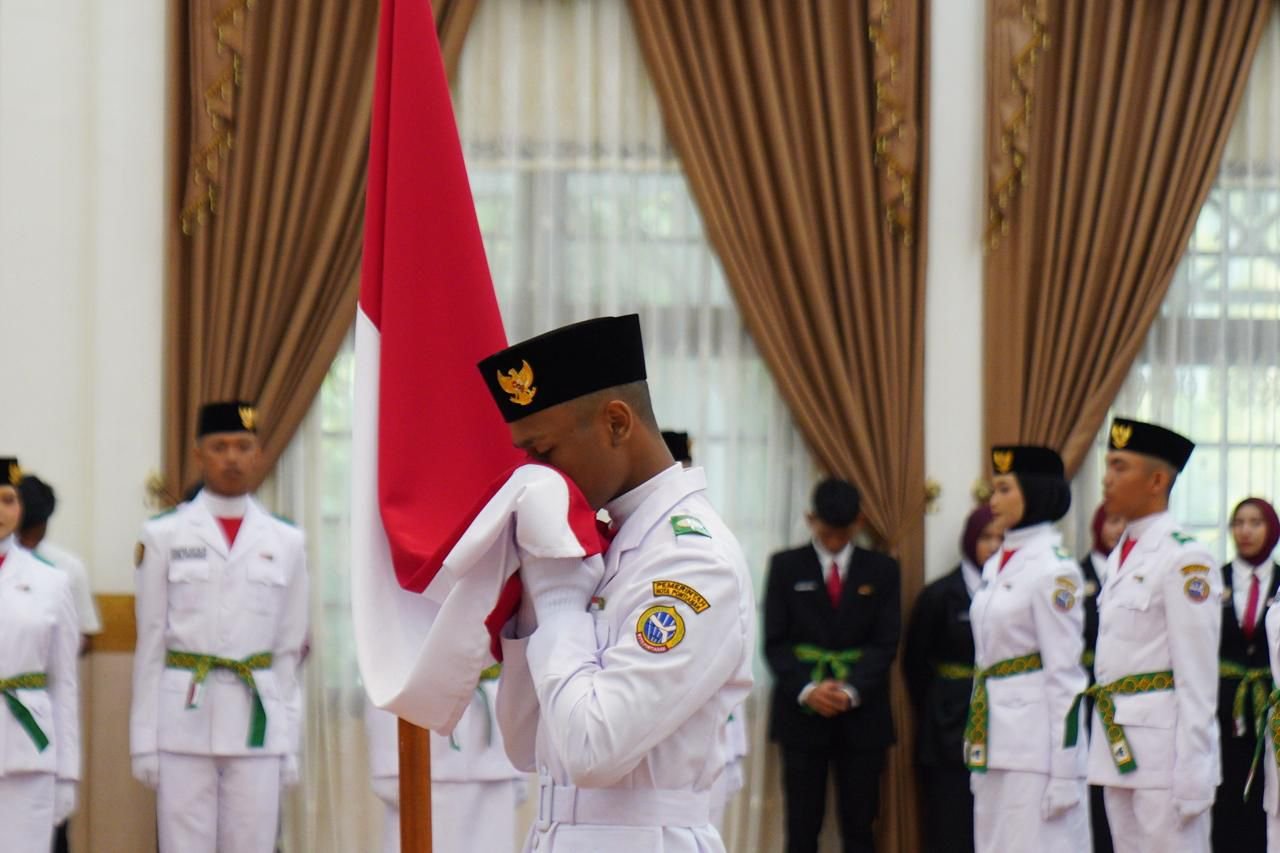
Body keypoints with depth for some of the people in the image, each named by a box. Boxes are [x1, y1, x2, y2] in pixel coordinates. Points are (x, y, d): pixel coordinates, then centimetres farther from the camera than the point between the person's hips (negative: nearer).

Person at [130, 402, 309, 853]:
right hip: (184, 726, -1)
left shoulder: (286, 542, 9)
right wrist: (144, 740, 0)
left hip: (257, 728, 2)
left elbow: (289, 650, 10)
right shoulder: (164, 536, 4)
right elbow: (150, 643, 4)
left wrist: (289, 743, 6)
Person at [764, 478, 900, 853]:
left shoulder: (882, 570, 8)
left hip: (861, 715, 0)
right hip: (802, 713, 0)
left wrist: (851, 691, -16)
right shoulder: (786, 567, 7)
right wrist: (806, 689, -16)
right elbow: (775, 642, 1)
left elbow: (886, 643, 1)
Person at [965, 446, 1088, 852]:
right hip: (996, 740, 9)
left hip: (1036, 738, -9)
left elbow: (1064, 671, -14)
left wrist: (1063, 775, -18)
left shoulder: (1052, 569, -11)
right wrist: (977, 754, 16)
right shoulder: (995, 567, 15)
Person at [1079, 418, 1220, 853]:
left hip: (1164, 747, -9)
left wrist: (1191, 777, -17)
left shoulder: (1184, 559, -11)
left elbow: (1198, 679, -14)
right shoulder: (1119, 558, 15)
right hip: (1120, 750, 9)